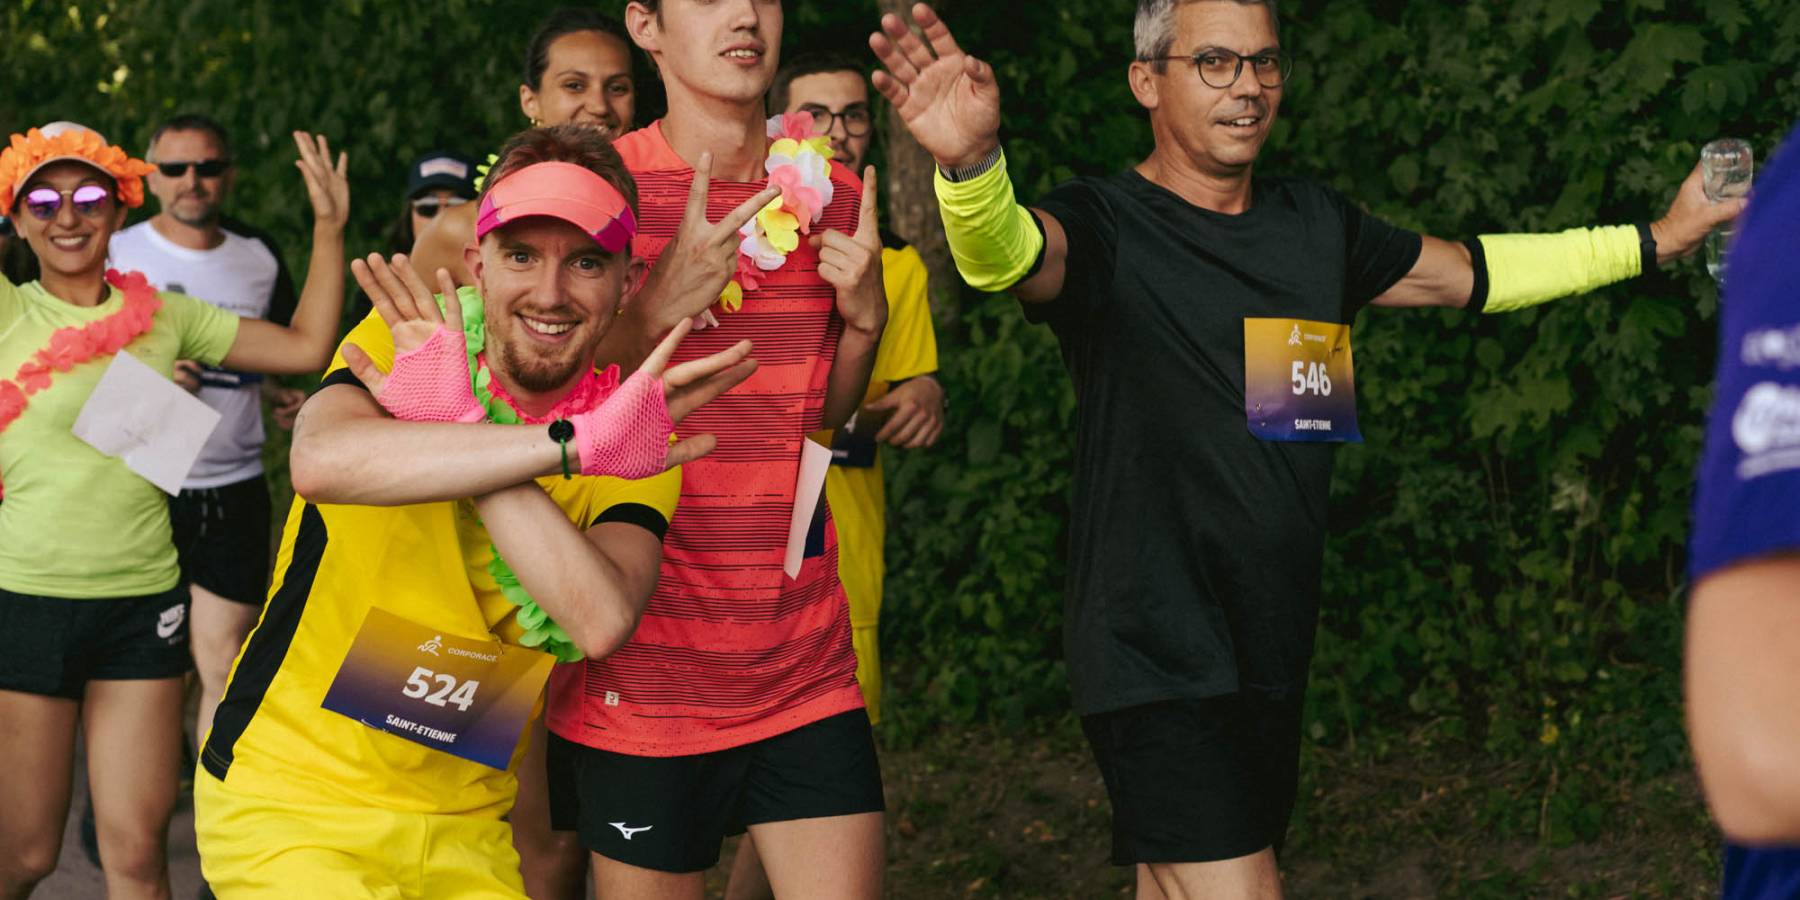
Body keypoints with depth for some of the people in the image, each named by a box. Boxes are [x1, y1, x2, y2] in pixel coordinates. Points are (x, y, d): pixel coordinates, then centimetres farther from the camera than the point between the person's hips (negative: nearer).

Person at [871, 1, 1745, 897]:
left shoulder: (1315, 225, 12)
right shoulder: (1105, 225, -9)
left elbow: (1470, 272, 27)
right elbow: (1009, 252, -32)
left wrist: (1655, 239, 29)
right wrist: (970, 162, -55)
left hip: (1274, 651, 7)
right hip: (1154, 649, -7)